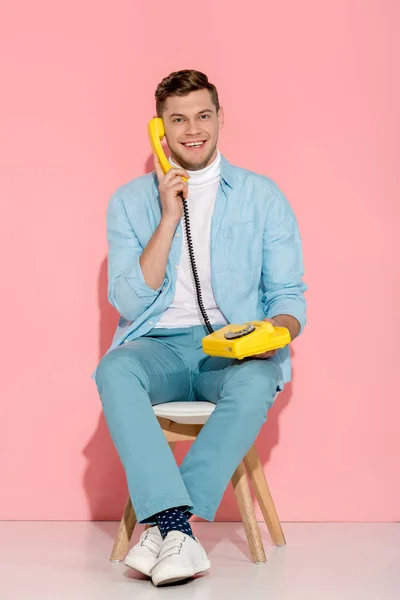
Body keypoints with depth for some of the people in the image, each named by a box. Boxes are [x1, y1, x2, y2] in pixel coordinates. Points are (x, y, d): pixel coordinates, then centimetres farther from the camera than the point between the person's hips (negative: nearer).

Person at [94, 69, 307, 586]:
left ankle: (162, 525, -33)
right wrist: (169, 218, -8)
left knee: (255, 383, -36)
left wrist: (278, 330, -17)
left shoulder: (263, 197, 8)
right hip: (159, 347, 1)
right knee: (114, 369, -33)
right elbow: (129, 301, -1)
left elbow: (289, 295, 8)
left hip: (234, 351, 0)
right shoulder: (130, 201, 9)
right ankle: (179, 528, -41)